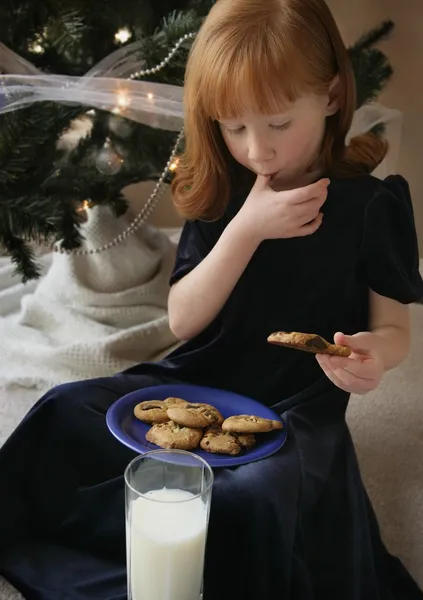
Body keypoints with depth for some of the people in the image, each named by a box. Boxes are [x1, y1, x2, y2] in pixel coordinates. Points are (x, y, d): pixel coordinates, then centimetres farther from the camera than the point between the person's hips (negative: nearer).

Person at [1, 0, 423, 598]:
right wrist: (247, 229, -19)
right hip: (200, 382, 4)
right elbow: (183, 322, -6)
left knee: (255, 497, -33)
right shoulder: (221, 195, 0)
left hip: (299, 406, -3)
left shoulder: (371, 202, -9)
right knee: (64, 415, -12)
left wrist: (372, 353, -26)